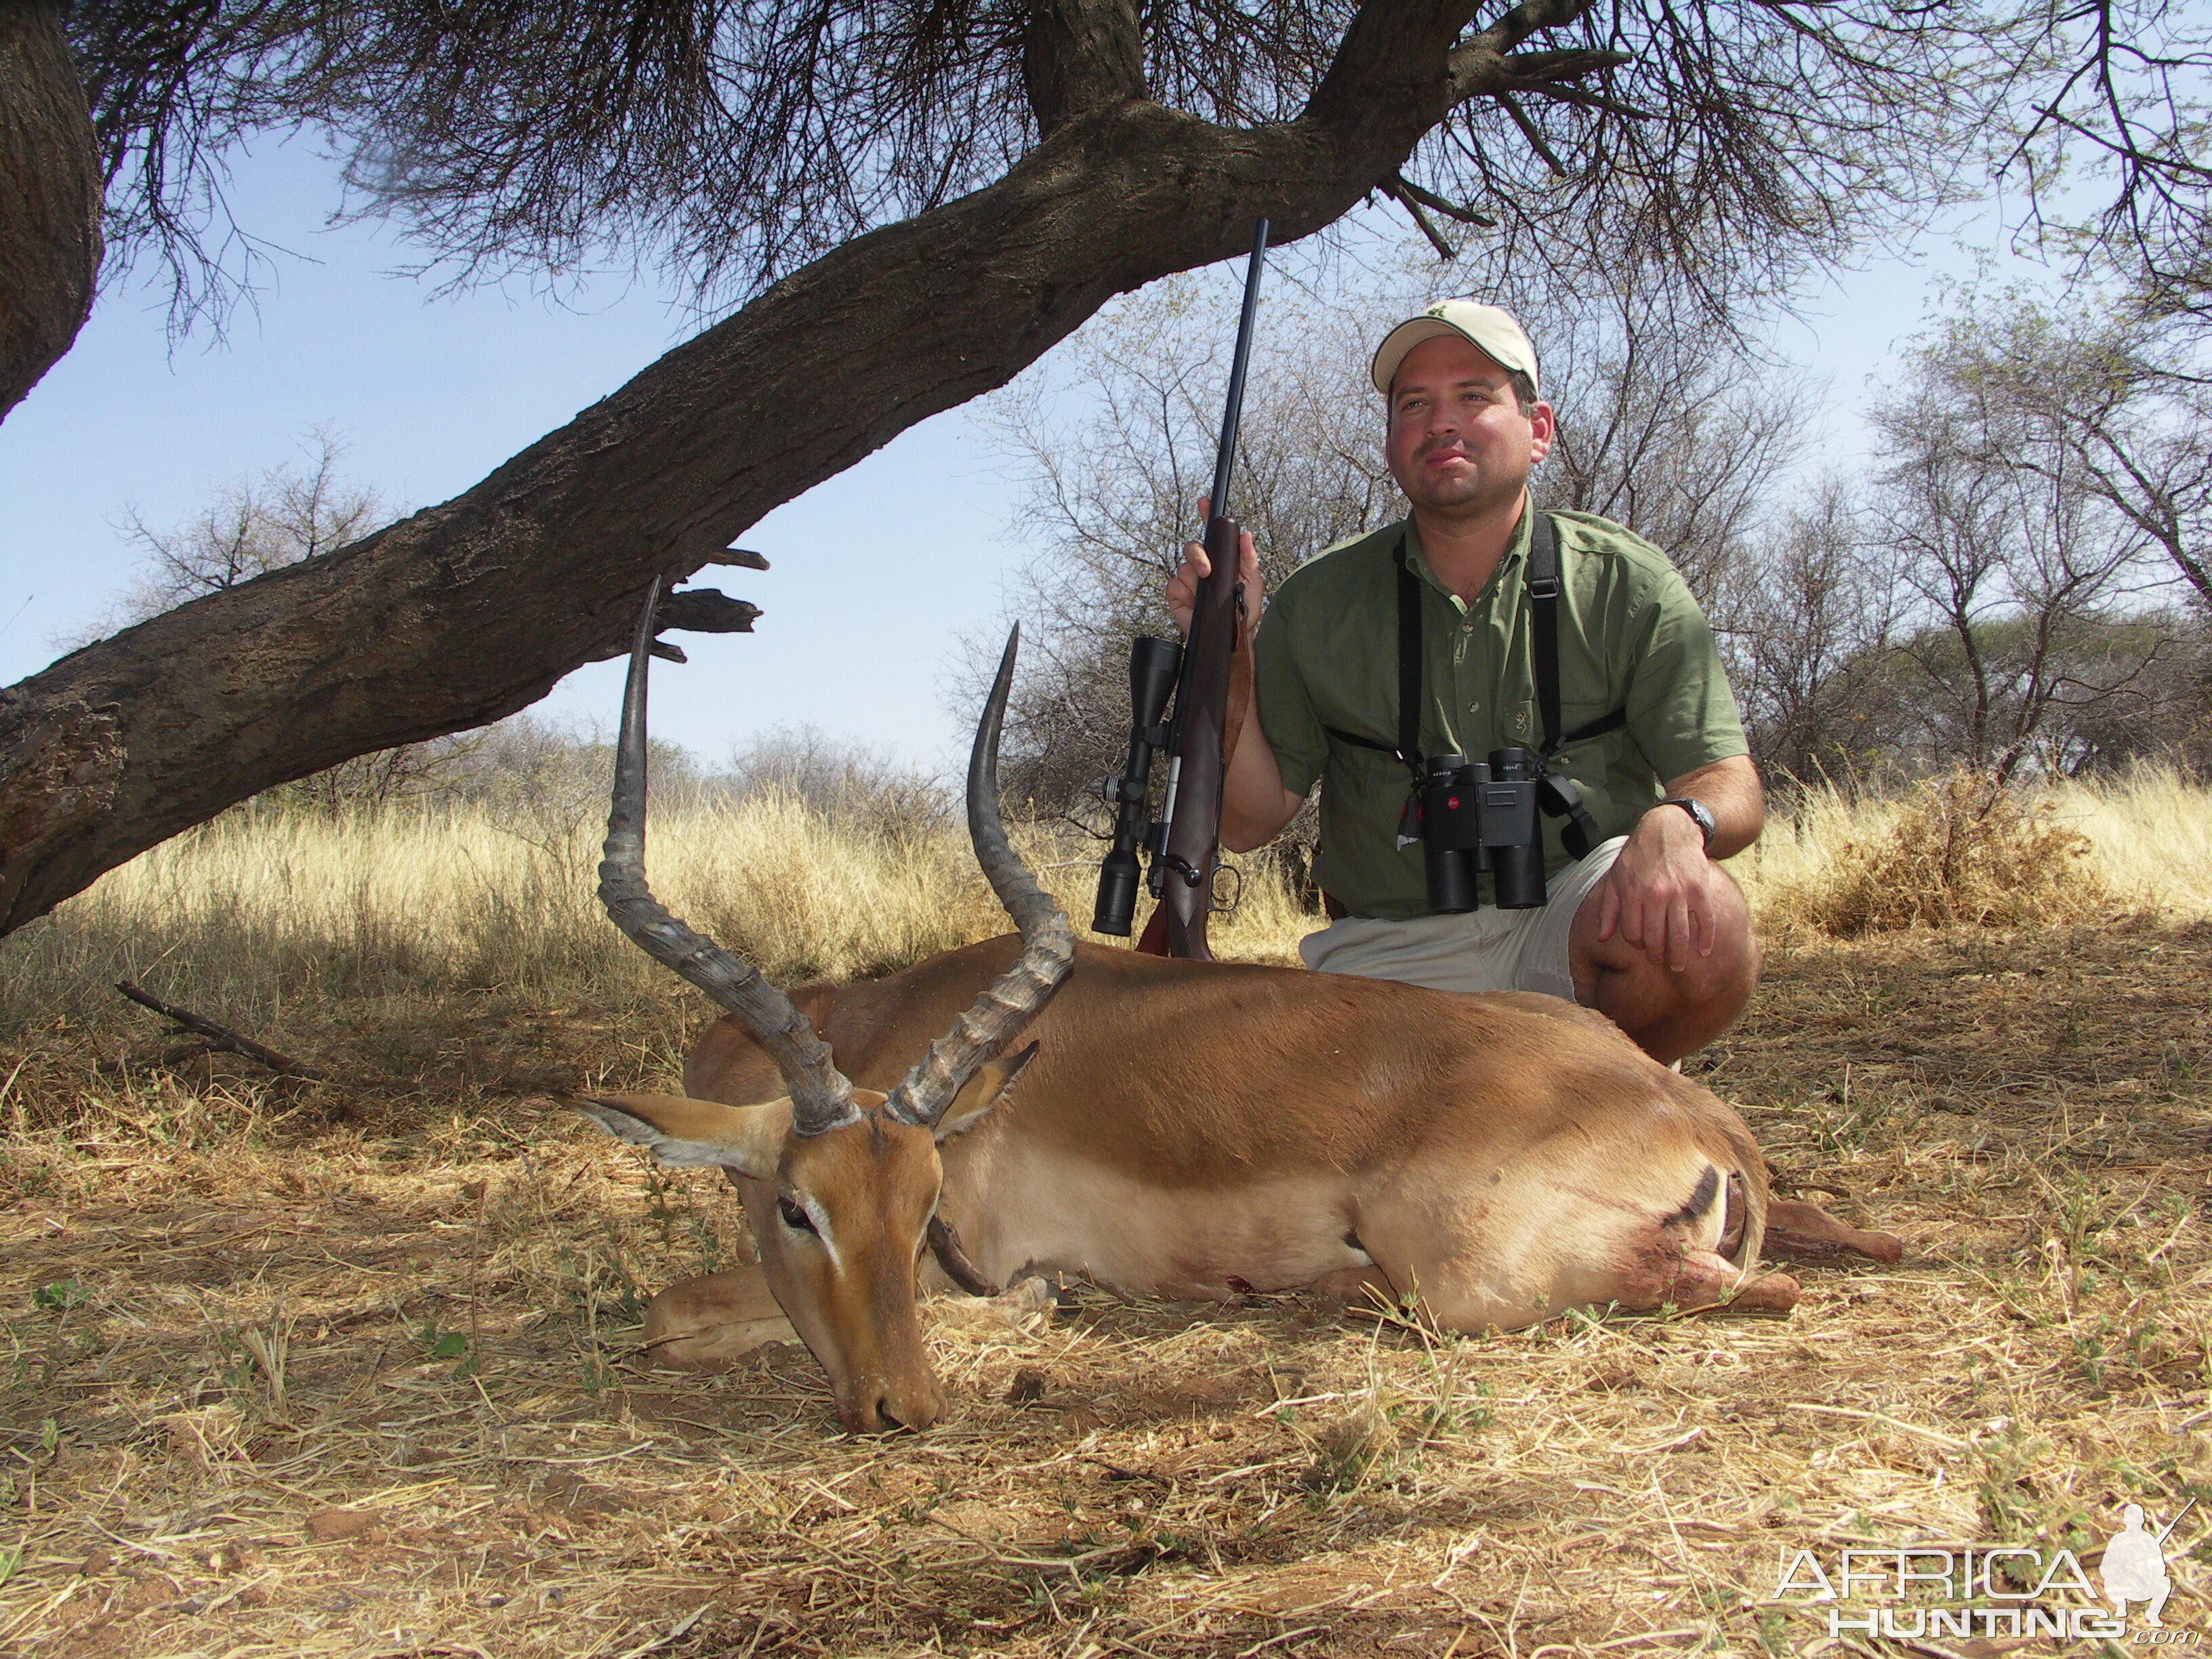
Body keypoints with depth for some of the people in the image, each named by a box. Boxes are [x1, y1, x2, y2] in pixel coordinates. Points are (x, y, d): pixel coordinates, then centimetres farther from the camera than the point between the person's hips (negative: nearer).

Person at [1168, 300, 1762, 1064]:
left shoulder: (1626, 585, -2)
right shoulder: (1318, 605, 0)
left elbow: (1731, 785, -5)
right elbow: (1249, 824, -1)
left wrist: (1676, 823, -29)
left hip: (1572, 910, 0)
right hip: (1390, 955, 1)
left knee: (1703, 925, -31)